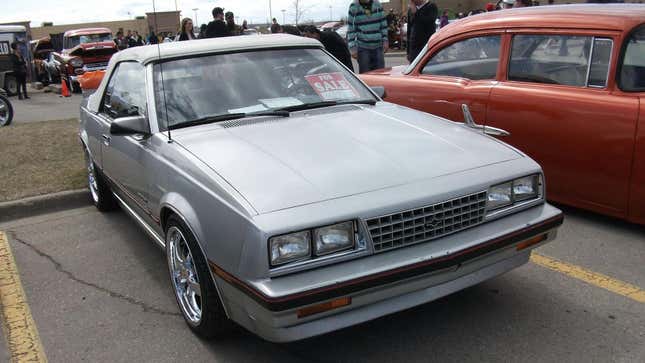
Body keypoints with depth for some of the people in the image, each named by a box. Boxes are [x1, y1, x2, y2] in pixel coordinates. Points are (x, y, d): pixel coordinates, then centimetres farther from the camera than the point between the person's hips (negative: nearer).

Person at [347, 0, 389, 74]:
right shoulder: (354, 7, -4)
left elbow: (383, 24, 12)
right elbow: (351, 29, -3)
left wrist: (385, 40, 6)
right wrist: (352, 48, -8)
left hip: (378, 46, 3)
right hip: (363, 47, -3)